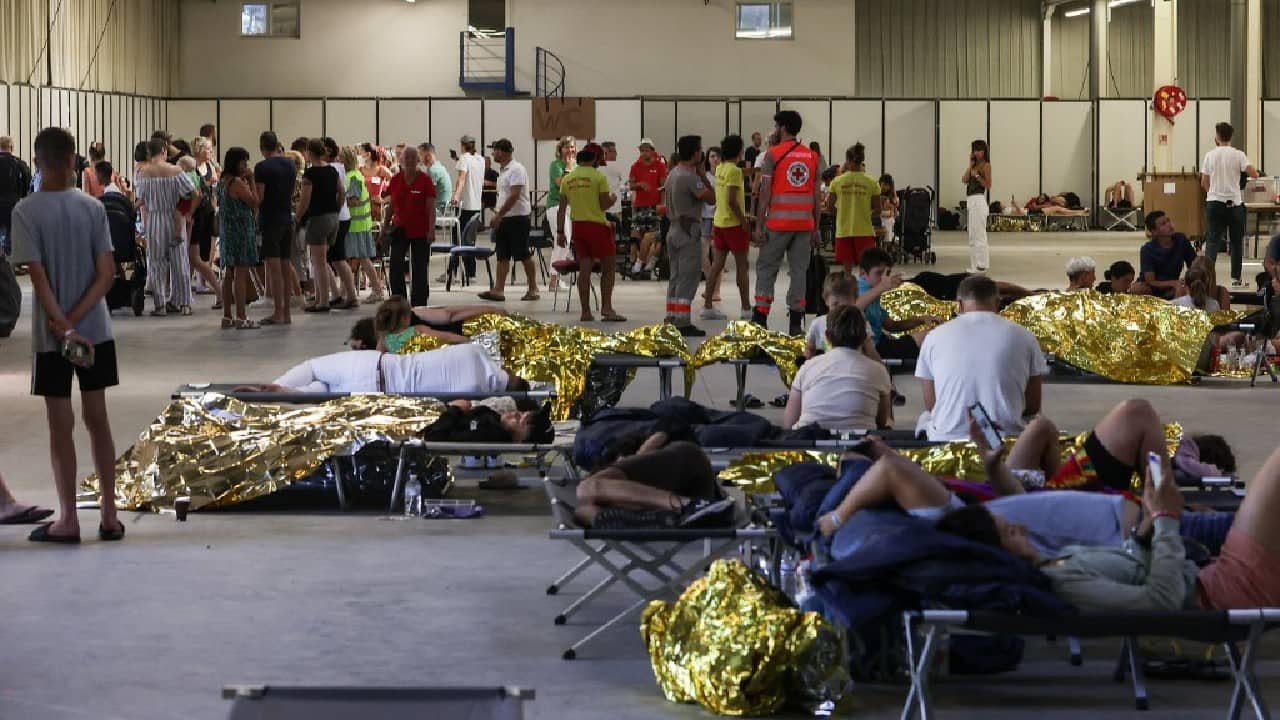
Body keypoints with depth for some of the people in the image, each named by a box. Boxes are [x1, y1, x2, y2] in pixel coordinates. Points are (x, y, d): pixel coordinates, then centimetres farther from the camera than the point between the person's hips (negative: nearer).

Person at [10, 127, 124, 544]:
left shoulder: (26, 212, -10)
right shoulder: (93, 208, -1)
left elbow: (39, 277, -16)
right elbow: (107, 274, -7)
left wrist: (62, 327, -15)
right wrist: (74, 320, -10)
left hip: (51, 336, -3)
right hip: (96, 330, 3)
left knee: (61, 425, 4)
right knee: (97, 419, 10)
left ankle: (68, 520, 9)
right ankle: (109, 516, 13)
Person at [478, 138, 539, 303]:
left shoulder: (516, 169, -14)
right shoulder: (504, 170, 16)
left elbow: (514, 195, -22)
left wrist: (499, 215, -21)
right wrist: (498, 216, 15)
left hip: (518, 218, -10)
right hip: (504, 219, 10)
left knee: (524, 256, -3)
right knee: (502, 256, 4)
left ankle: (533, 289, 5)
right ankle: (498, 290, 2)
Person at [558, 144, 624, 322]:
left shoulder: (567, 178, 8)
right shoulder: (598, 176, -8)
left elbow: (561, 208, 7)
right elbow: (604, 204, -12)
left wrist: (560, 232, 10)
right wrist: (613, 199, 10)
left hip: (577, 226, 5)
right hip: (597, 226, -5)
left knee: (584, 269, 7)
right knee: (609, 267, 5)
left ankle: (586, 312, 6)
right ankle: (606, 308, -3)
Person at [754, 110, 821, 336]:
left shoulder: (773, 154, -3)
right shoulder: (812, 157, 10)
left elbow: (765, 192, -7)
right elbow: (817, 196, 9)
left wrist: (759, 225, -5)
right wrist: (816, 228, 14)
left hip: (778, 222, -3)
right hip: (804, 223, 3)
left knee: (766, 269, 5)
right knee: (799, 270, 5)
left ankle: (760, 319, 1)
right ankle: (795, 322, 3)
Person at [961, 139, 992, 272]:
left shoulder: (986, 165, -6)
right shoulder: (974, 165, 17)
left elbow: (988, 185, -12)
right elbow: (964, 180, 7)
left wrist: (977, 175, -20)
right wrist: (970, 165, 1)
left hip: (978, 201, -9)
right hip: (971, 201, 9)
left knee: (979, 234, -8)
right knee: (973, 236, 12)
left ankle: (981, 265, -7)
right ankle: (976, 265, 17)